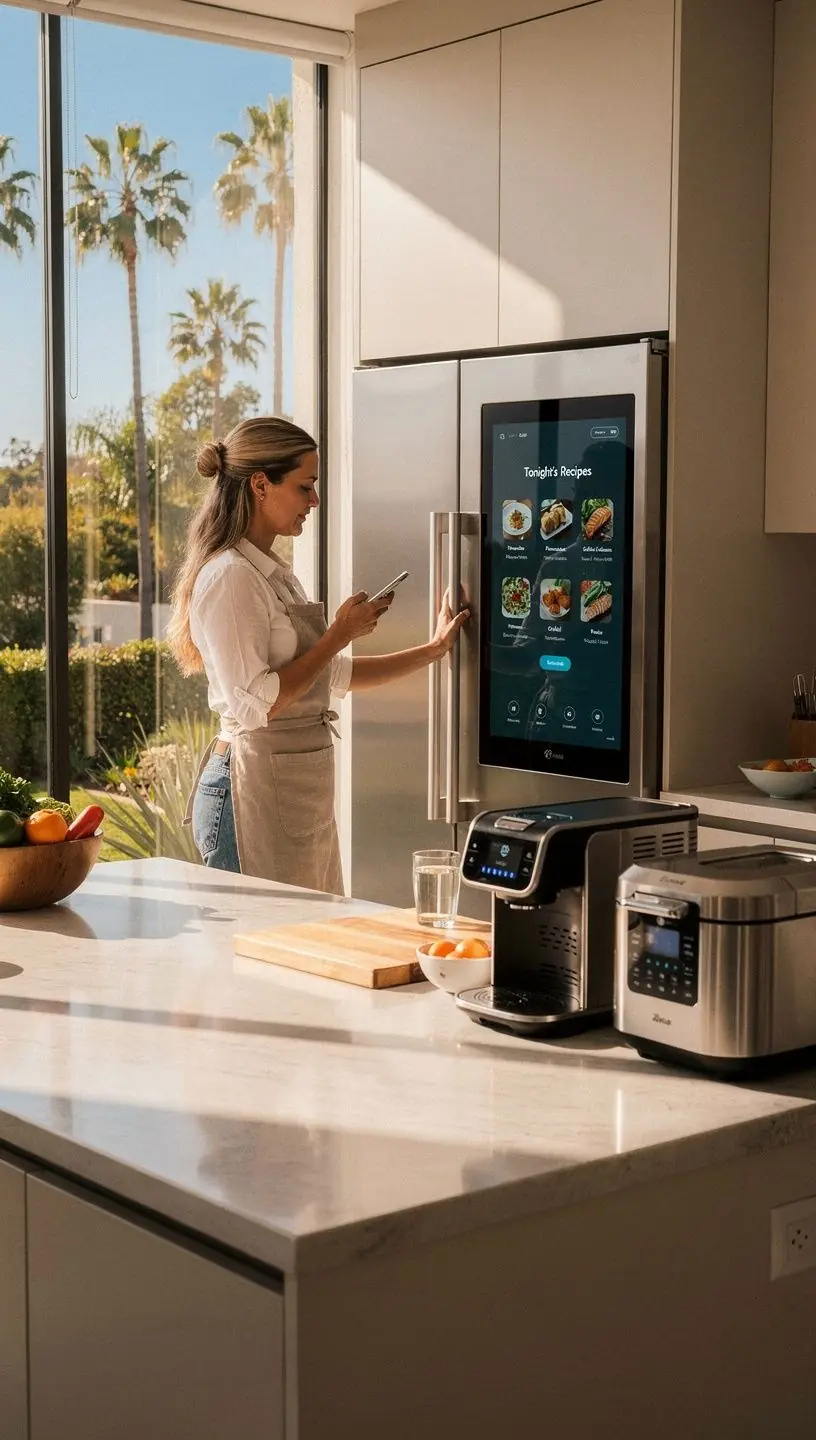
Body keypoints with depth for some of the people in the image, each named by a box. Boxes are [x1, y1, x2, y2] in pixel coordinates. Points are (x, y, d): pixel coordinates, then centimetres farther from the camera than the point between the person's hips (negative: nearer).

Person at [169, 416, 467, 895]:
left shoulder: (276, 575, 15)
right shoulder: (230, 577, -14)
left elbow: (334, 675, 23)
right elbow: (254, 705, -20)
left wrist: (431, 652, 22)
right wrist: (339, 635, -14)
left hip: (303, 792, 9)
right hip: (256, 795, -9)